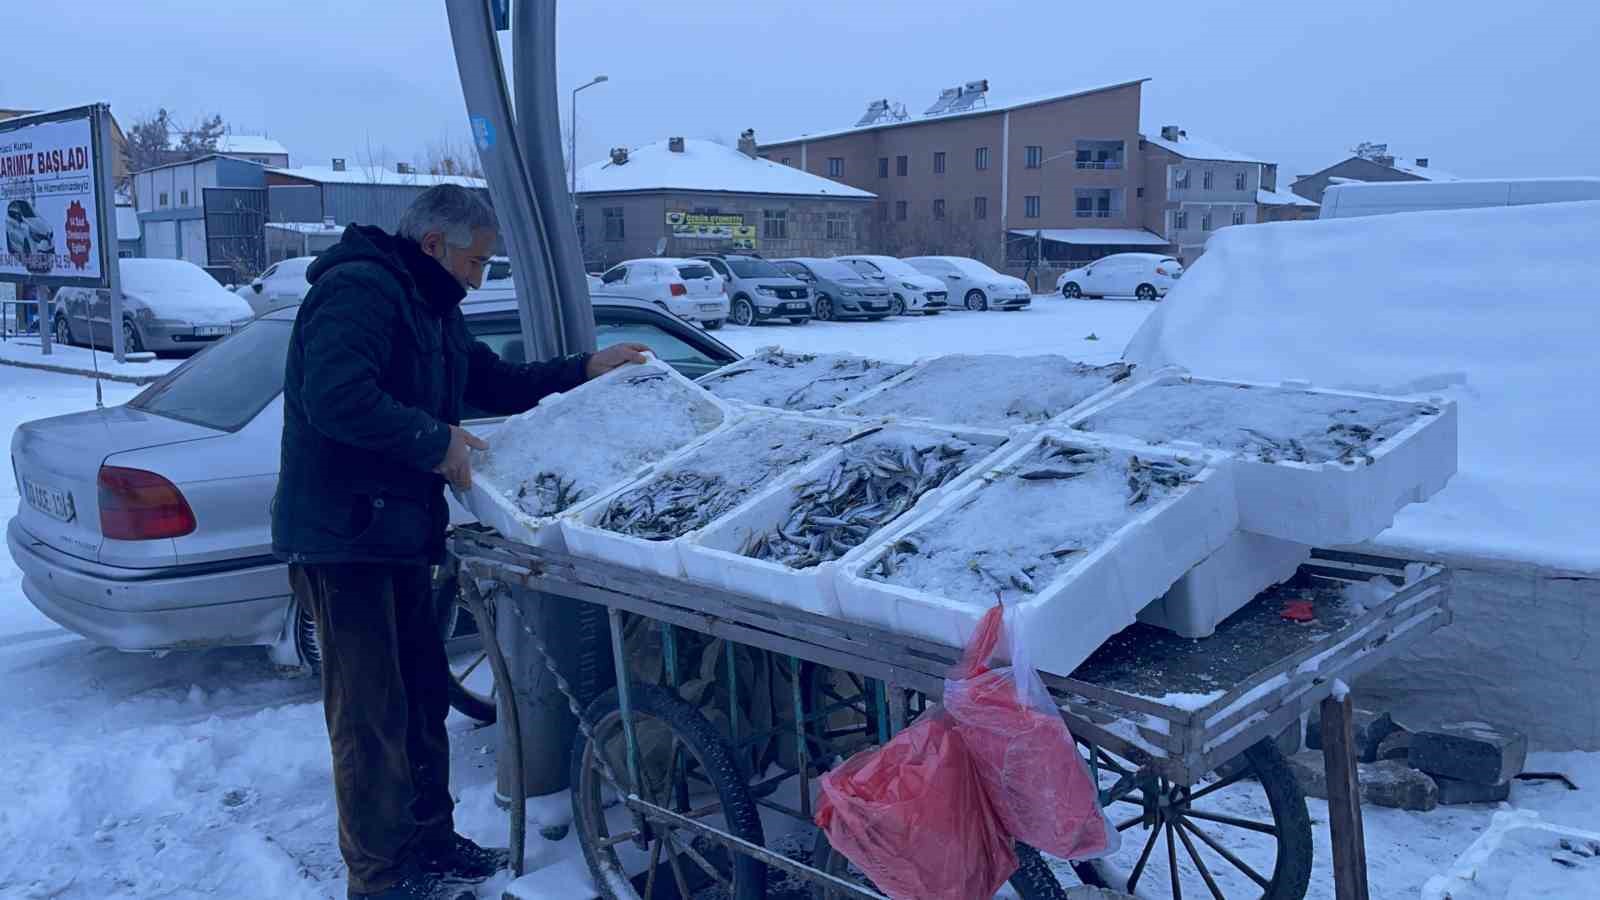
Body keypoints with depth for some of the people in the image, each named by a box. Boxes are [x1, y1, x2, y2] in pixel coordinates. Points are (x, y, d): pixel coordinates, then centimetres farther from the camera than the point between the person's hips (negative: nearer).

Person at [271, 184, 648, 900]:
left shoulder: (430, 310, 18)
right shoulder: (359, 289, -15)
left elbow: (497, 384, 26)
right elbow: (335, 397, -29)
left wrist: (586, 369, 17)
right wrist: (436, 443, -21)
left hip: (399, 533, 10)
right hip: (344, 538, -10)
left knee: (424, 696, 17)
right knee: (370, 718, -2)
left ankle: (430, 842, 32)